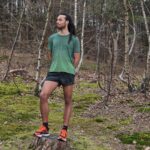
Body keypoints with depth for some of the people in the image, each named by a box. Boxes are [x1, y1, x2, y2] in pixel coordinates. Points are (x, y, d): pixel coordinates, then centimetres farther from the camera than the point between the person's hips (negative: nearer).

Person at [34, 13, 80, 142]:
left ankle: (64, 130, 11)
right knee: (43, 95, -14)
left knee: (68, 101, 3)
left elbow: (77, 58, 7)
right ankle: (45, 127, -4)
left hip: (68, 73, -2)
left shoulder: (74, 39, 4)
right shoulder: (52, 38, 12)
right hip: (53, 72, 2)